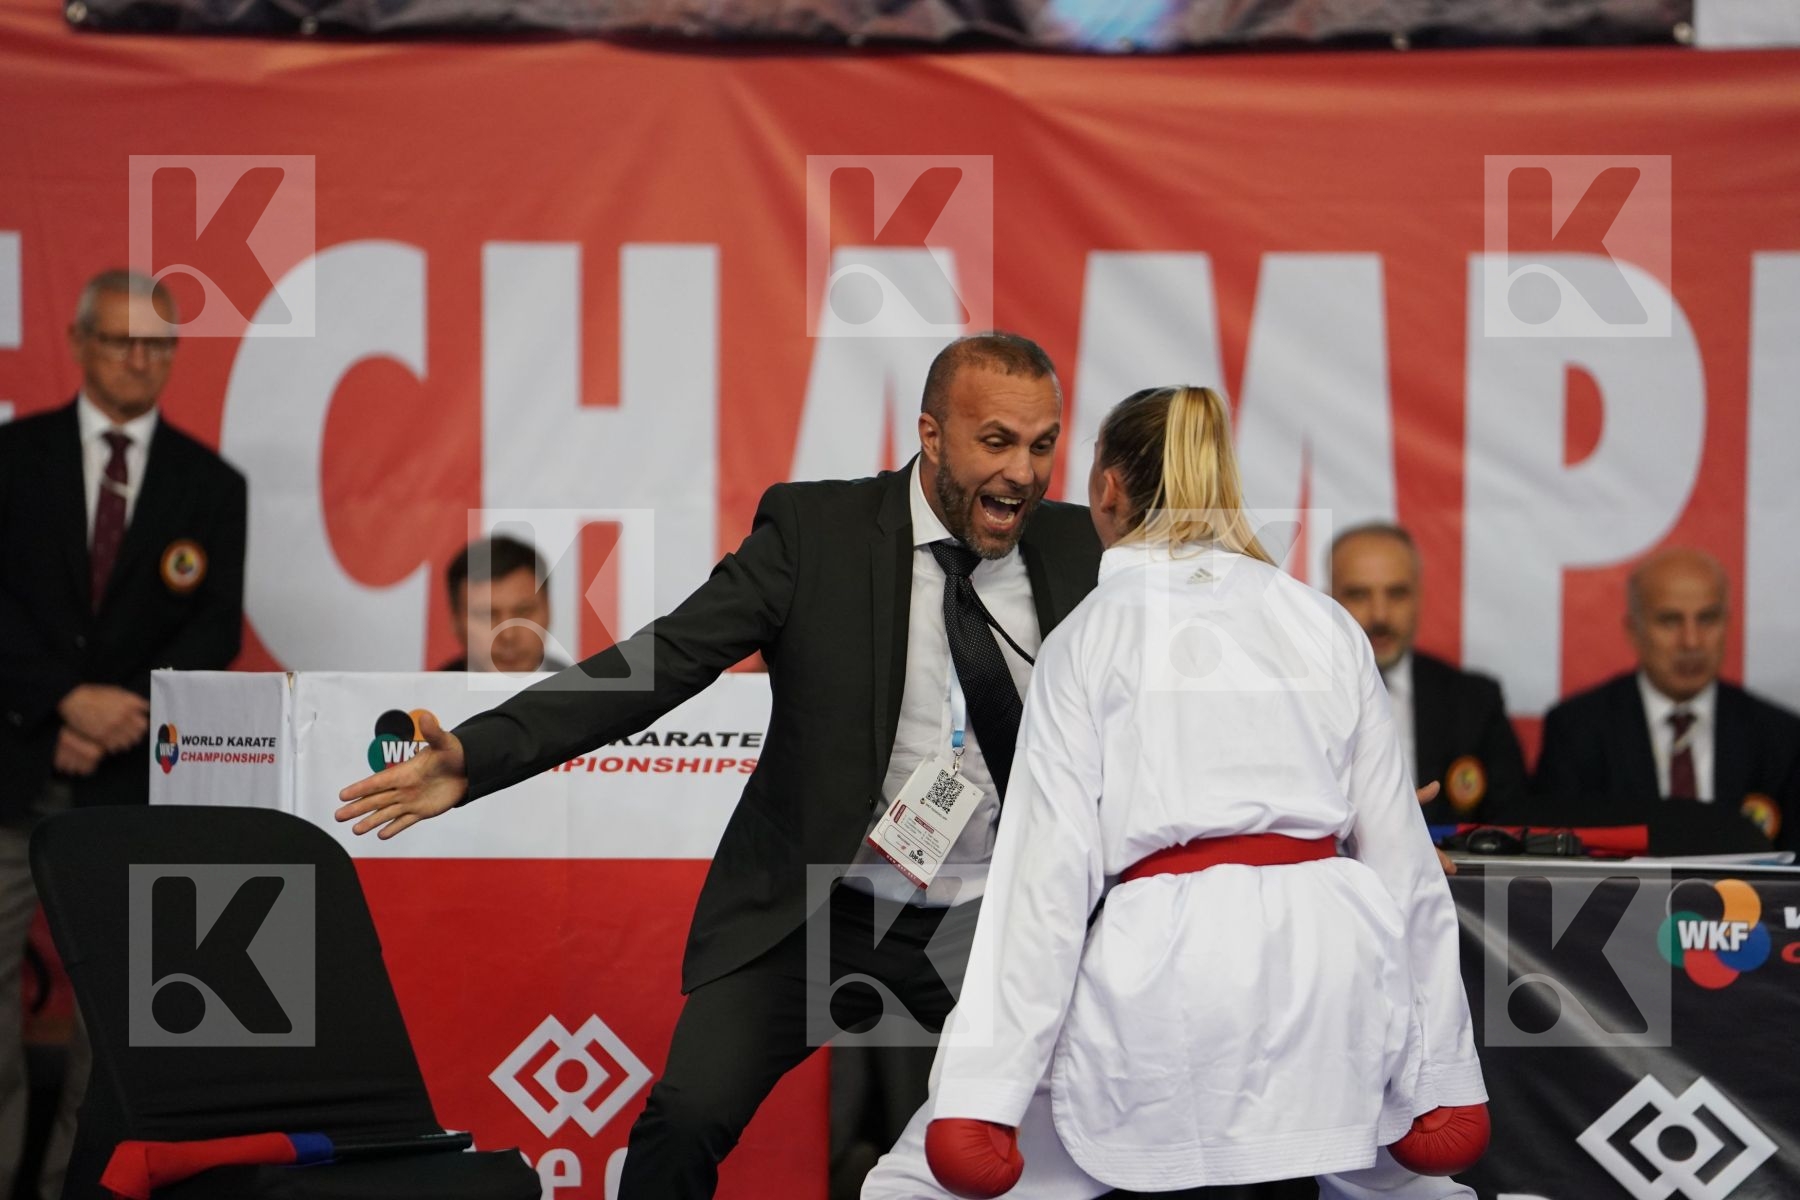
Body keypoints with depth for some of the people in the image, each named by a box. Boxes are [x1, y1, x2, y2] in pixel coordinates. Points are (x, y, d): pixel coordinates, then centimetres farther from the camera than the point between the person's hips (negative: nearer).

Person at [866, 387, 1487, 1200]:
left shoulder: (1090, 636, 5)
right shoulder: (1326, 624, 14)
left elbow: (1050, 874, -3)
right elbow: (1401, 852, 11)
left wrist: (983, 1095, -5)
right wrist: (1440, 1075, 15)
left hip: (1172, 967, -4)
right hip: (1333, 967, 4)